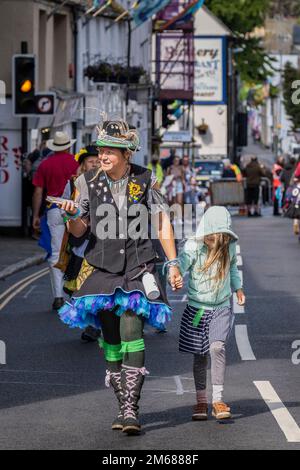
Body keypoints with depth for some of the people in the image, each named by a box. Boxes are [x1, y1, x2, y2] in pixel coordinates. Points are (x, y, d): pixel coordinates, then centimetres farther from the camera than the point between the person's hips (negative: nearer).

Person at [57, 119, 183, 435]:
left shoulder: (144, 180, -1)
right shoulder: (88, 182, 1)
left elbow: (162, 223, 6)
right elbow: (78, 231, 4)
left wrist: (173, 263, 2)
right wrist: (72, 215, -18)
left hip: (138, 269, -2)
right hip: (103, 268, 2)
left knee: (131, 331, -18)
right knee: (110, 339, 5)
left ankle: (131, 408, -19)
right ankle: (124, 407, 17)